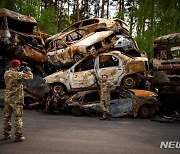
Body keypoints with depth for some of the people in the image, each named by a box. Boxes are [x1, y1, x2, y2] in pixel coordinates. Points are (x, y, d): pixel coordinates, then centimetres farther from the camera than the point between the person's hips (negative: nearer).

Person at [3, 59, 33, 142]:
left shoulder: (6, 73, 5)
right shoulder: (17, 74, -15)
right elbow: (30, 77, -10)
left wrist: (22, 72, 18)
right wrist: (29, 71, 9)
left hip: (7, 98, 7)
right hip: (16, 99, -7)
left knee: (7, 117, 15)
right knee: (18, 118, -1)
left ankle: (6, 134, 23)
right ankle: (18, 136, 1)